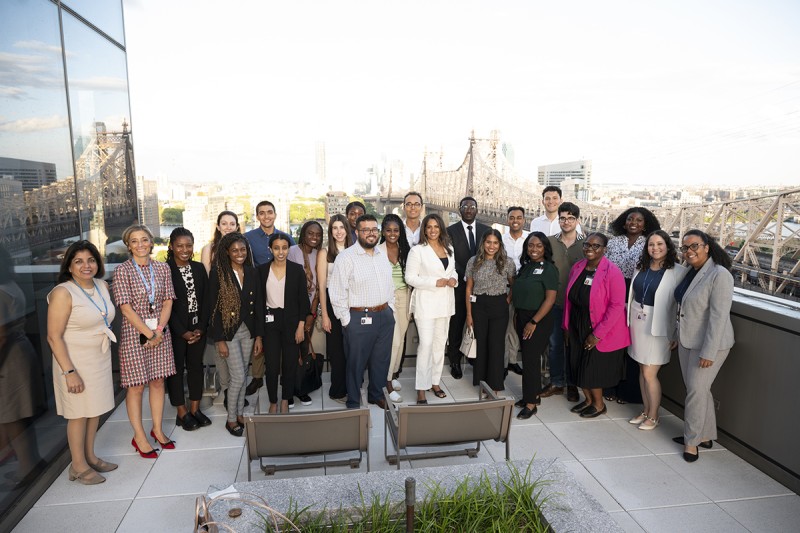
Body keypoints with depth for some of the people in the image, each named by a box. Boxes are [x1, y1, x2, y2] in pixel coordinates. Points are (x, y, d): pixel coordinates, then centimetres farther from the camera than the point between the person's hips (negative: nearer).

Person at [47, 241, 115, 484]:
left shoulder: (102, 285, 3)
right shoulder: (63, 293, -18)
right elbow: (54, 337, -19)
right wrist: (69, 372, -20)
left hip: (101, 359, 6)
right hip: (76, 362, -6)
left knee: (95, 409, 15)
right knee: (79, 413, 6)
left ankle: (90, 457, 32)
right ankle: (78, 466, 21)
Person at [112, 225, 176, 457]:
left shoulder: (162, 269, 4)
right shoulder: (122, 271, -7)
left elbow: (167, 302, 3)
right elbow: (126, 308, -11)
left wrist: (159, 331, -9)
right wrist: (149, 334, -13)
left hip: (160, 333, 4)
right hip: (134, 334, -4)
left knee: (158, 382, 11)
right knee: (136, 386, 3)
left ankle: (157, 429, 25)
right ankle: (139, 436, 16)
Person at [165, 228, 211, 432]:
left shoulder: (199, 268, 5)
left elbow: (206, 300, 4)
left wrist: (201, 328, -6)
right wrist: (182, 332, -13)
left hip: (198, 328, 4)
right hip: (175, 329, -4)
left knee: (196, 366, 10)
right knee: (176, 368, 6)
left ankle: (195, 409, 22)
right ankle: (182, 413, 17)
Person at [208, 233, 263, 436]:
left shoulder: (252, 273, 3)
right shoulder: (218, 274, -10)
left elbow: (258, 305, 5)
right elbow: (214, 308, -10)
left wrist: (259, 336, 3)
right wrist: (220, 340, -12)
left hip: (248, 331, 4)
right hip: (228, 332, -4)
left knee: (242, 376, 13)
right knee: (238, 377, -3)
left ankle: (240, 414, 28)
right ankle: (231, 419, 16)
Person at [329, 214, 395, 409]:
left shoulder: (383, 256, 10)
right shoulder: (346, 257, -11)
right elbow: (337, 293, -13)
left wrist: (390, 309, 11)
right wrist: (347, 320, -11)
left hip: (385, 316, 6)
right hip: (359, 318, -6)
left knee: (381, 360, 18)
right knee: (356, 362, 7)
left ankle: (376, 395, 38)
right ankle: (353, 402, 24)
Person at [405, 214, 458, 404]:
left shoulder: (448, 249, 10)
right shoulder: (417, 250, -8)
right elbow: (410, 277, -11)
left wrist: (453, 279, -3)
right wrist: (435, 282, -19)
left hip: (445, 302, 6)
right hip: (426, 302, -6)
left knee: (440, 343, 13)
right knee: (426, 344, -11)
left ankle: (435, 382, 26)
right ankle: (421, 389, -2)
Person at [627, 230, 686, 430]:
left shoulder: (678, 271, -13)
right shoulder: (642, 267, 5)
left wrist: (678, 334, -13)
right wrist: (629, 319, 11)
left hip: (657, 327, -5)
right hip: (637, 322, 5)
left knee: (649, 374, 0)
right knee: (642, 370, 15)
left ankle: (653, 416, 20)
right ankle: (645, 410, 30)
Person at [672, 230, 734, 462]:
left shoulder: (720, 275, -19)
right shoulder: (691, 272, 6)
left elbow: (718, 317, -22)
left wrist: (708, 352, -23)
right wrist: (677, 335, 19)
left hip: (708, 343, -8)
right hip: (687, 341, 8)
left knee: (696, 390, -2)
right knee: (697, 389, 15)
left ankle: (692, 441, 13)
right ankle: (705, 435, 29)